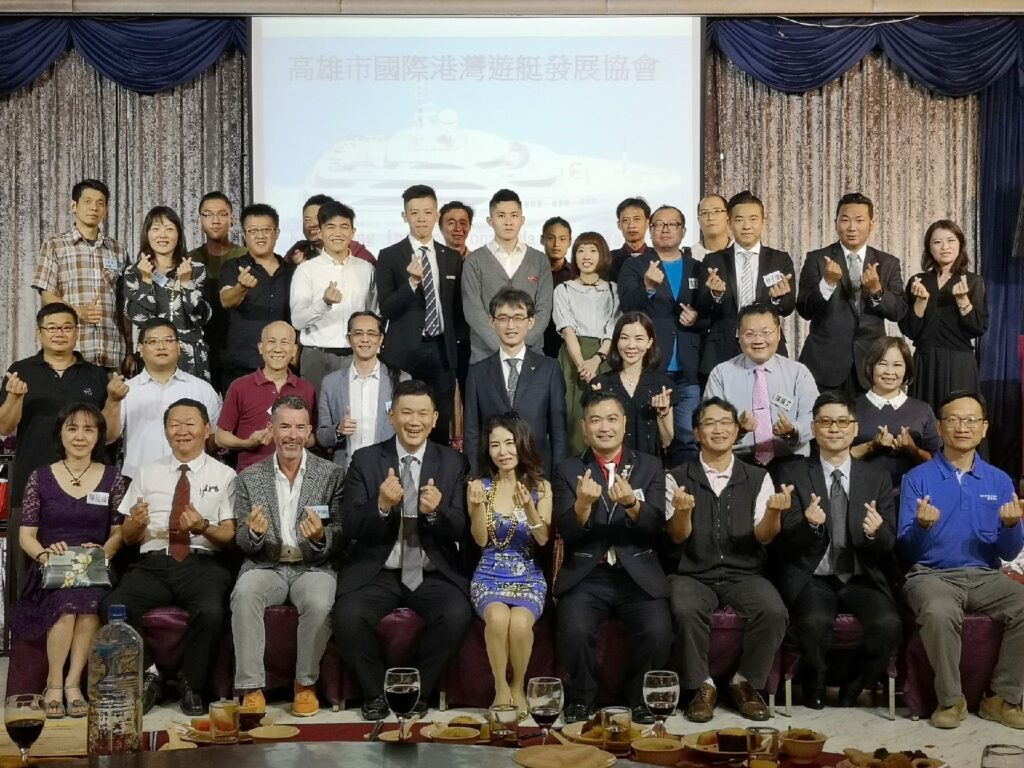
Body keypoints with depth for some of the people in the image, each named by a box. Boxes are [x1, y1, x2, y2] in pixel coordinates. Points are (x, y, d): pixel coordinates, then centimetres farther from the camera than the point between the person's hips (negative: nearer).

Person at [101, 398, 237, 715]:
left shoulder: (224, 475, 9)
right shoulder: (148, 474, 17)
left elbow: (229, 537, 4)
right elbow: (127, 537, 15)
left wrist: (203, 527, -17)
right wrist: (136, 522, -8)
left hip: (203, 564, -2)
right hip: (154, 564, 2)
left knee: (211, 612, -34)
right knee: (111, 607, -27)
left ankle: (192, 686, -7)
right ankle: (147, 674, -4)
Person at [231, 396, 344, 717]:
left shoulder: (332, 474, 2)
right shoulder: (250, 477, 7)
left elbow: (340, 537, 0)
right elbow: (243, 543, 5)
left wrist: (321, 537, -23)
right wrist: (253, 532, -19)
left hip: (313, 567, -1)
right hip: (266, 566, 1)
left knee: (320, 602, -33)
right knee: (244, 593, -31)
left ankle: (306, 684, -10)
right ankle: (251, 687, -22)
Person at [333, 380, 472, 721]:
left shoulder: (453, 463, 5)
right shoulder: (365, 460, 3)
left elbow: (459, 531, -1)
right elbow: (350, 527, -4)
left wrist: (436, 512, -24)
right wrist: (381, 506, -25)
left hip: (434, 574, 0)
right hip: (377, 572, 0)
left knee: (457, 616, -27)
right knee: (348, 617, -27)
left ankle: (417, 690, -1)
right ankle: (376, 692, 0)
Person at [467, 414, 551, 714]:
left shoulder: (540, 487, 4)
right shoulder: (479, 485, 4)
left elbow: (543, 539, -5)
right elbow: (481, 540, -1)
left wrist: (528, 507, -22)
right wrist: (478, 505, -19)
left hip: (529, 577, 0)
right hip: (489, 576, 0)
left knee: (520, 621, -32)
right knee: (498, 617, -34)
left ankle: (518, 687, -5)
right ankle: (501, 687, -12)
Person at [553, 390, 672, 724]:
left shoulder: (649, 466, 8)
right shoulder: (568, 470, 6)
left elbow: (655, 528, -3)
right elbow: (567, 533, -4)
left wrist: (632, 504, -24)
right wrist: (583, 503, -25)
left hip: (638, 574, 1)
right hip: (586, 575, 0)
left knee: (657, 631, -25)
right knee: (575, 630, -28)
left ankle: (640, 698, 4)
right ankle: (581, 699, 1)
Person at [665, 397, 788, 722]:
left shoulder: (758, 478, 8)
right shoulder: (678, 478, 4)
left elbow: (763, 536, -1)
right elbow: (678, 536, -6)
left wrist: (773, 513, -24)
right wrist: (683, 511, -29)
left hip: (744, 574, 2)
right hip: (693, 575, -1)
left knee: (773, 611, -28)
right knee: (686, 610, -33)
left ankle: (746, 683, -5)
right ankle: (701, 687, -12)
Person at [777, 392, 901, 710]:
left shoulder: (877, 478, 9)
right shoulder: (794, 475, 3)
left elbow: (889, 543, 4)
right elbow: (789, 540, -5)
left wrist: (877, 532, -21)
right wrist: (809, 523, -28)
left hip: (862, 578, 2)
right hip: (811, 578, -2)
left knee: (888, 624, -27)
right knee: (815, 621, -33)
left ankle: (854, 687, 3)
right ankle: (814, 689, -1)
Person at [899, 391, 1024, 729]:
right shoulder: (917, 478, 1)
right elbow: (906, 549, -3)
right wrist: (922, 525, -25)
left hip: (984, 576, 3)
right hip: (932, 575, -3)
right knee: (939, 613, -36)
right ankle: (950, 699, -13)